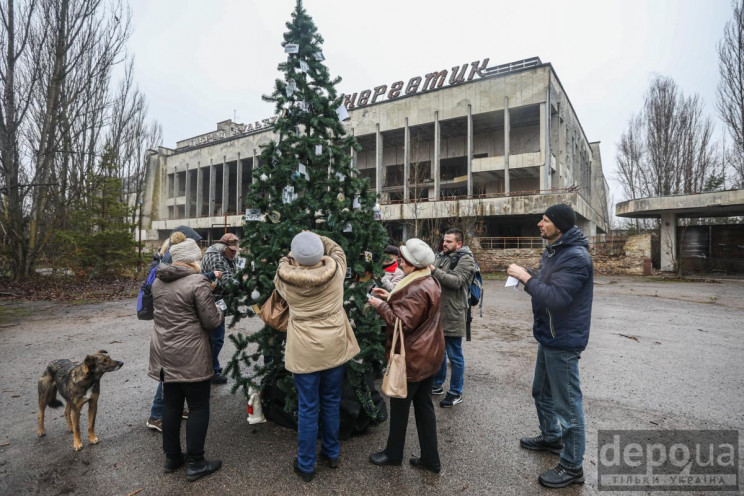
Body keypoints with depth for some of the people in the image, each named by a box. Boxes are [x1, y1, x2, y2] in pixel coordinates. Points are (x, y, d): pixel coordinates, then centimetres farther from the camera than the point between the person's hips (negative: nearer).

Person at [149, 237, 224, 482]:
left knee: (172, 405, 18)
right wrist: (219, 310, 4)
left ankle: (172, 457, 32)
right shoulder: (198, 282, -18)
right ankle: (195, 463, 16)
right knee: (198, 407, 7)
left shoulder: (158, 281, 7)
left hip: (164, 354, 8)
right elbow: (211, 320, -16)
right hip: (190, 357, -7)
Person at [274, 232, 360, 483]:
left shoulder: (284, 279, -13)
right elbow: (337, 249, 11)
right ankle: (331, 453, 38)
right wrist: (314, 238, 20)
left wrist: (295, 255, 25)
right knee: (331, 402, 19)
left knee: (307, 408, 11)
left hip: (304, 351, -1)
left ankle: (306, 466, 28)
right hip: (334, 347, 2)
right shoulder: (335, 270, -11)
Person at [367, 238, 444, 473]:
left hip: (413, 358, -9)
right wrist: (390, 297, 7)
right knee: (423, 404, 17)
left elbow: (404, 322, -26)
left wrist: (381, 306, -16)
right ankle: (430, 458, 29)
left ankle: (393, 454, 32)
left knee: (399, 404, 11)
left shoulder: (417, 289, -26)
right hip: (427, 354, 10)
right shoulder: (430, 282, 6)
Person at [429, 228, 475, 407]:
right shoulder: (441, 256, 13)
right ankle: (437, 384, 36)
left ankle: (456, 393, 19)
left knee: (455, 355, 5)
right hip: (437, 311, 8)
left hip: (453, 315, -8)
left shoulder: (465, 259, -10)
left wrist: (434, 270, -27)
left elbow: (456, 281, -24)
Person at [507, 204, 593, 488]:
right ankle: (550, 437, 46)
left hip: (563, 342, -10)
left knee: (567, 404, 4)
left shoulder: (576, 257, -22)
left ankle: (572, 467, 21)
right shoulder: (553, 251, 10)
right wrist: (527, 278, -3)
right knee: (542, 392, 25)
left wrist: (526, 278, -22)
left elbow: (555, 297, -29)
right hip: (548, 337, 10)